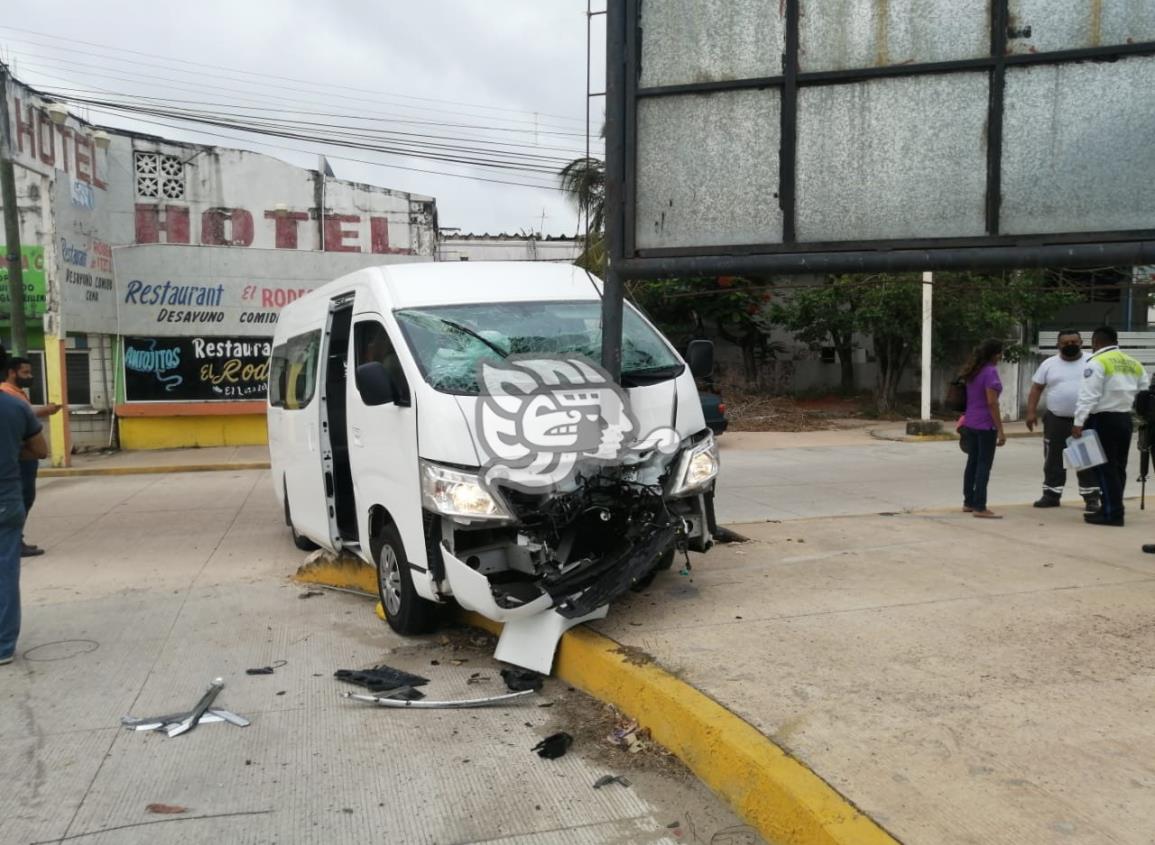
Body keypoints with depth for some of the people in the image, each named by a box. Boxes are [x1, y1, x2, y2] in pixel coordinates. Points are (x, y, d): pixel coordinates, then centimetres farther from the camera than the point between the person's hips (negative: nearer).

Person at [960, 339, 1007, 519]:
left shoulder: (973, 371, 11)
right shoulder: (990, 371, -15)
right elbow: (991, 402, -19)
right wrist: (1000, 430, -17)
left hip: (970, 423, 8)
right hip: (985, 425, -8)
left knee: (972, 463, 13)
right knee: (984, 465, -3)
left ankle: (969, 502, 20)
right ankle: (979, 507, -2)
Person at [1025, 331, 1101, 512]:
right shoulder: (1049, 364, 5)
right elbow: (1036, 388, 5)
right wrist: (1031, 412, -4)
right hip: (1056, 420, 1)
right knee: (1054, 460, 8)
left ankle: (1091, 498, 9)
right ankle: (1051, 495, 17)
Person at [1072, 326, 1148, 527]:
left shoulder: (1097, 363, -11)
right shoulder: (1133, 364, 12)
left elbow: (1089, 395, -18)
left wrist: (1079, 422, -20)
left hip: (1103, 420, -7)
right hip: (1125, 419, 8)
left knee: (1105, 467, -4)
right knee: (1118, 467, 13)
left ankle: (1112, 513, -5)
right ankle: (1113, 510, 19)